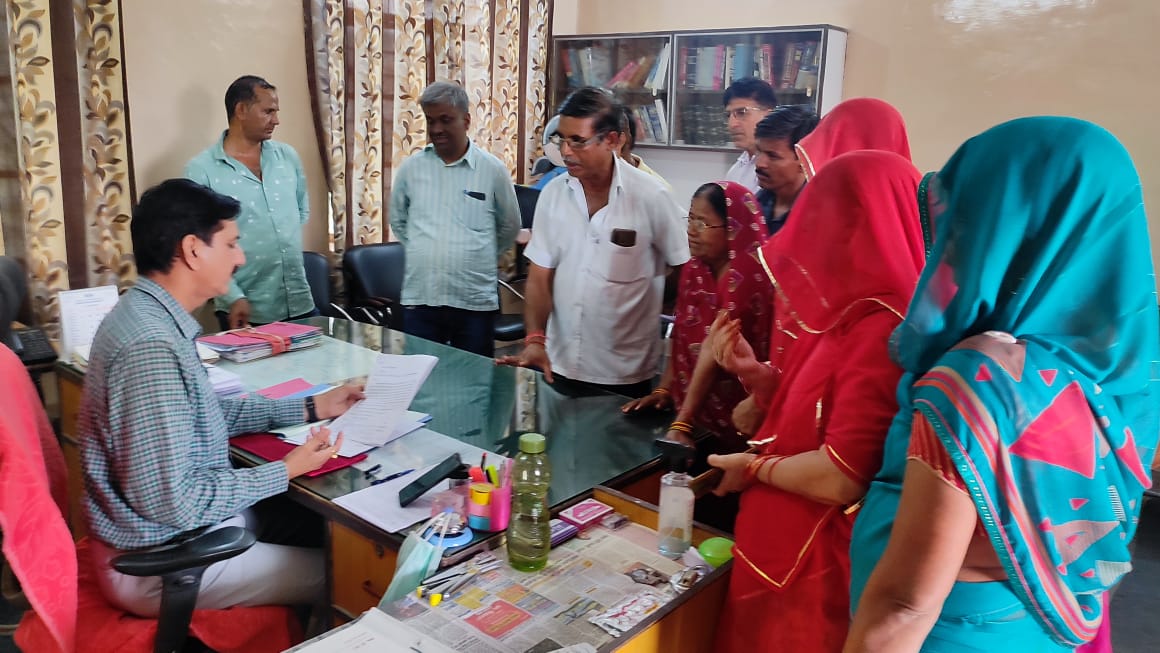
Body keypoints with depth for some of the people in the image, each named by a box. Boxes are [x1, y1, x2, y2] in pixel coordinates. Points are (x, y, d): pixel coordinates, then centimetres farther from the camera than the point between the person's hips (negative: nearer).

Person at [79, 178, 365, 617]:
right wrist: (286, 471, -18)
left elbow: (205, 414, 12)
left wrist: (312, 408, 8)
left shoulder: (146, 314, 1)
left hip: (159, 532, 10)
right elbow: (173, 501, -29)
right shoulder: (152, 347, -30)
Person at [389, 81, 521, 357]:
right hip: (419, 298, 1)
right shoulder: (411, 167, 4)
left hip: (476, 300, -1)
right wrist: (425, 253, 12)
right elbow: (398, 221, 18)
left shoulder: (493, 169, -1)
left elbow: (509, 227, 11)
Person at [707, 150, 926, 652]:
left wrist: (756, 468, -13)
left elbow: (841, 477, -30)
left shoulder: (883, 331, -26)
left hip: (817, 570, -9)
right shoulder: (856, 315, 6)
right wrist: (754, 372, -4)